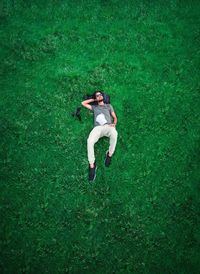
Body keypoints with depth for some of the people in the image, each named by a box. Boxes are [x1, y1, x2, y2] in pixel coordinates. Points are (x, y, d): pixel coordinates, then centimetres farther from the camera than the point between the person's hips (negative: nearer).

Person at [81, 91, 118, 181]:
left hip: (108, 126, -1)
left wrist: (114, 124, -1)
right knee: (90, 141, -32)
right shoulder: (94, 107, 31)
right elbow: (83, 103, 31)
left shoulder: (108, 105, 28)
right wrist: (93, 99, 33)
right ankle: (92, 165, -24)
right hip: (97, 127, 1)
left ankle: (109, 154, -19)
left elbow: (115, 117, 20)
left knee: (114, 134, -40)